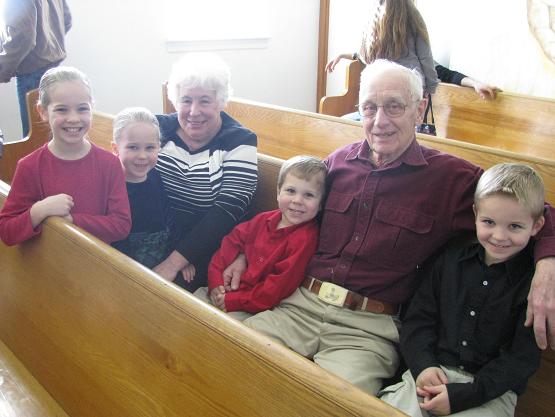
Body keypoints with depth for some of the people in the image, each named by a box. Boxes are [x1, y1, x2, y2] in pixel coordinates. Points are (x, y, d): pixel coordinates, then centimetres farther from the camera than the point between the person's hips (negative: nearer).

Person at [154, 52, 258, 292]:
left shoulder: (239, 143, -5)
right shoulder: (158, 129, 3)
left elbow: (226, 212, -13)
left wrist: (173, 262, -21)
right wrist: (179, 255, -16)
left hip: (207, 250, -2)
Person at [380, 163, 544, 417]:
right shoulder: (450, 259, 7)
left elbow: (522, 358, -7)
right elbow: (418, 317, 8)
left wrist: (461, 396, -15)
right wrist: (423, 365, -9)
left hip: (491, 393, -2)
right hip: (431, 372, 3)